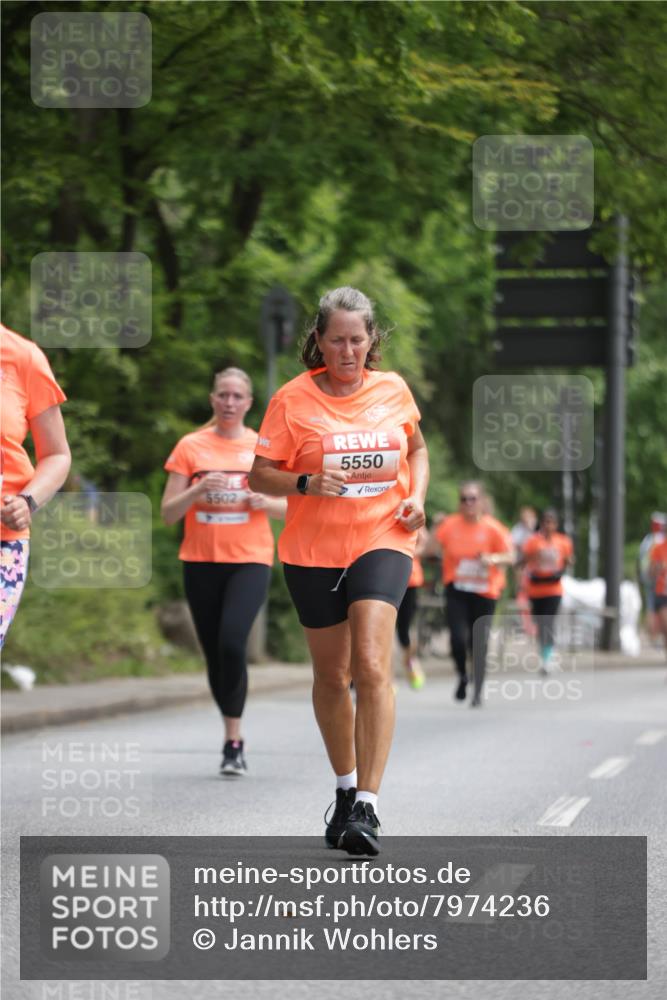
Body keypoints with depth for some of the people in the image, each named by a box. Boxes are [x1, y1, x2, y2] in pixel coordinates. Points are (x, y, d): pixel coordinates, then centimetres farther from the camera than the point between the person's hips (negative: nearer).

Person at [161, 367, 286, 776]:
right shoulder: (191, 447, 5)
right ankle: (234, 738, 20)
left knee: (232, 642, -21)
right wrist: (199, 489, -14)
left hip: (250, 561, -2)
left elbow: (289, 507, 10)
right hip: (201, 562, 2)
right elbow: (169, 512, 4)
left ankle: (233, 740, -13)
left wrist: (264, 502, -11)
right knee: (215, 652, 4)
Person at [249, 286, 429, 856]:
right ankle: (346, 788, 33)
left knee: (371, 665, -18)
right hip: (313, 551, 0)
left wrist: (417, 494, 4)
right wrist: (307, 483, -20)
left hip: (383, 542, 0)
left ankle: (367, 807, -20)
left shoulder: (394, 390, 4)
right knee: (332, 675, 11)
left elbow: (416, 447, 22)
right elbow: (260, 475, -2)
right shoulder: (293, 399, -4)